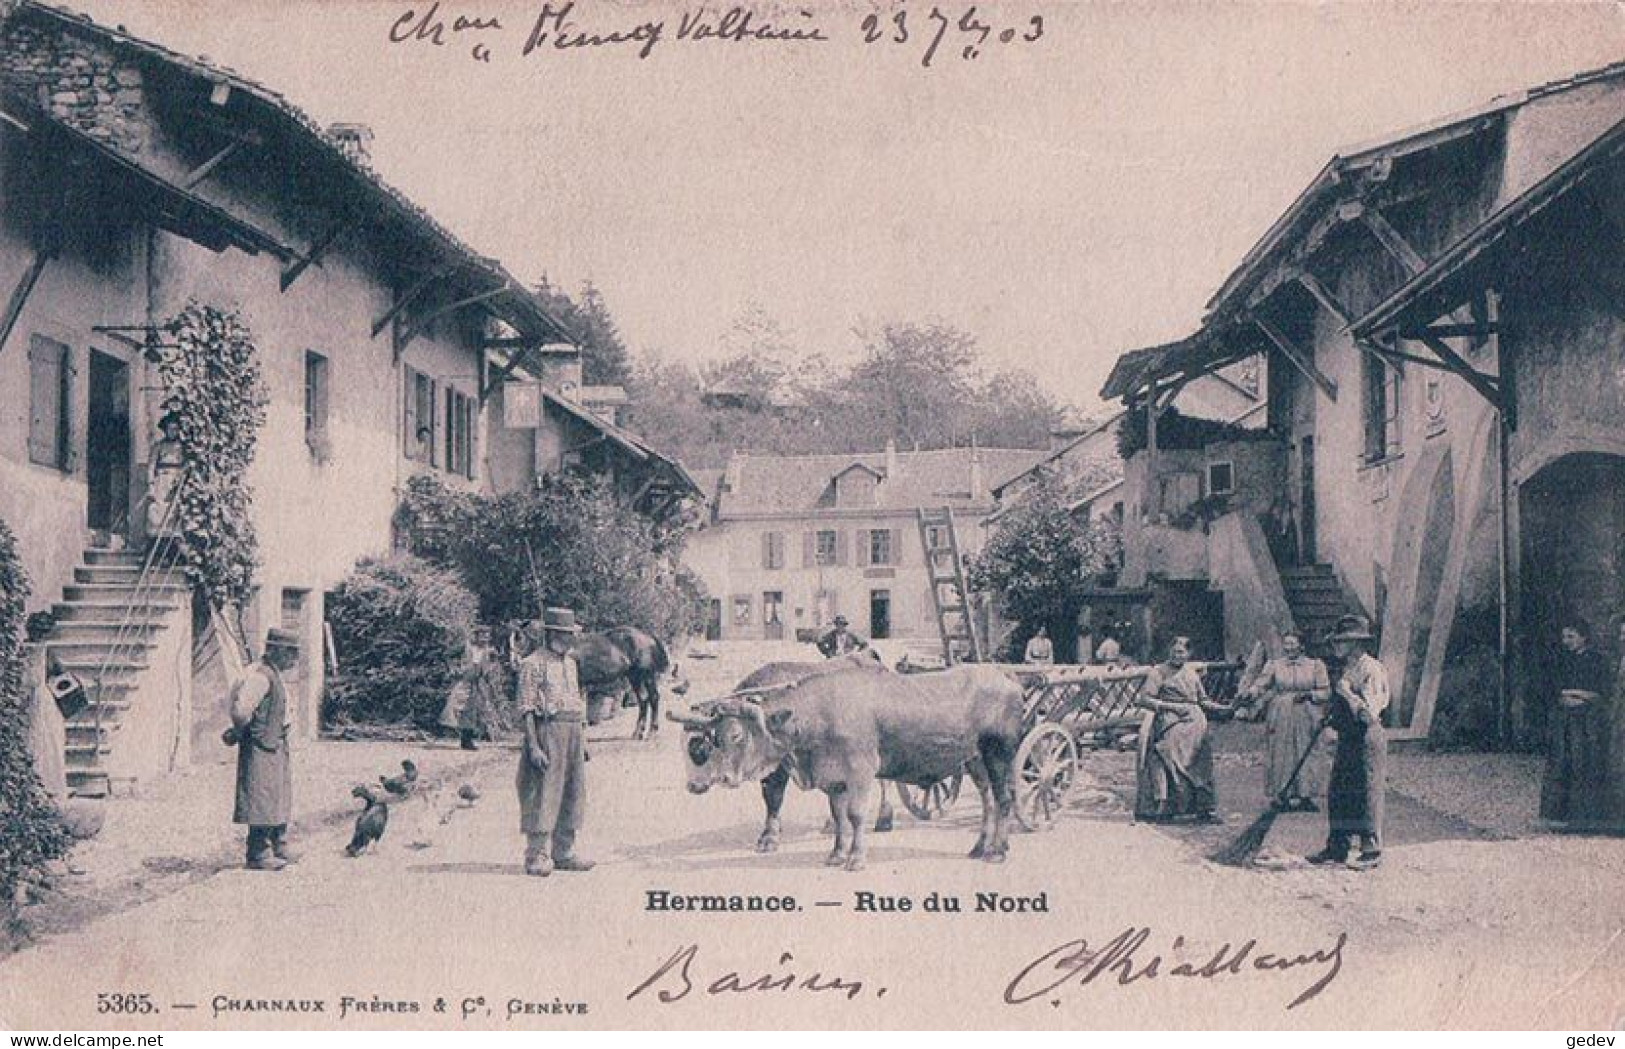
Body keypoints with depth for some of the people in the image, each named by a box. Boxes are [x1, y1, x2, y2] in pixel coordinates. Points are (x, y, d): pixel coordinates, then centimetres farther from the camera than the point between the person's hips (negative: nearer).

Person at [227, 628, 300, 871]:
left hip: (276, 748, 10)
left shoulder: (274, 675, 14)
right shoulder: (260, 676, -19)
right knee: (262, 803, -5)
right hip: (261, 750, -10)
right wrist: (239, 732, -13)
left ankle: (278, 849, 25)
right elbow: (240, 710, -30)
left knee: (280, 802, 16)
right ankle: (259, 856, 0)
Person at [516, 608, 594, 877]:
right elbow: (527, 708, -12)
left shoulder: (570, 662, 16)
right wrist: (533, 747, -20)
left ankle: (564, 853, 18)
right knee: (543, 797, -6)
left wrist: (580, 741, 20)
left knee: (572, 796, 10)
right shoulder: (534, 664, -8)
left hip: (572, 733, 8)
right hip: (547, 732, -8)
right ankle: (537, 857, -2)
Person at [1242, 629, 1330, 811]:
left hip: (1305, 718, 0)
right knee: (1280, 755, -3)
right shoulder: (1274, 665, 8)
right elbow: (1260, 684, -3)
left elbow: (1326, 692, 6)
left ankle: (1304, 795, 4)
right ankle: (1282, 796, 3)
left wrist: (1308, 694, -11)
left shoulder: (1315, 666, 8)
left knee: (1304, 754, -4)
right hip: (1280, 718, 0)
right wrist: (1250, 693, -24)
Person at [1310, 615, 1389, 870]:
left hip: (1367, 739, -9)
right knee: (1337, 794, 10)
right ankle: (1337, 848, 17)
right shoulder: (1347, 669, 15)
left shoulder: (1370, 670, -14)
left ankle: (1372, 851, 3)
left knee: (1367, 795, -3)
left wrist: (1346, 693, -19)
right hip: (1347, 739, 9)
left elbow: (1370, 713, -21)